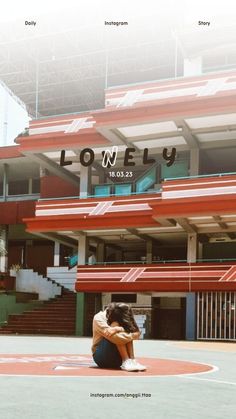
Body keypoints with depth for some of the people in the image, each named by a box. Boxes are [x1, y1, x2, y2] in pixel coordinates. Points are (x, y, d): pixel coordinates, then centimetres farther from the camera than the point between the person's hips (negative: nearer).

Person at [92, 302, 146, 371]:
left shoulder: (122, 319, 1)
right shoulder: (99, 318, -14)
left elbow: (137, 333, -14)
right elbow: (116, 337, -27)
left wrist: (119, 329, -28)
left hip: (117, 359, 4)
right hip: (101, 357, -4)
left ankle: (132, 360, -24)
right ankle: (126, 362, -30)